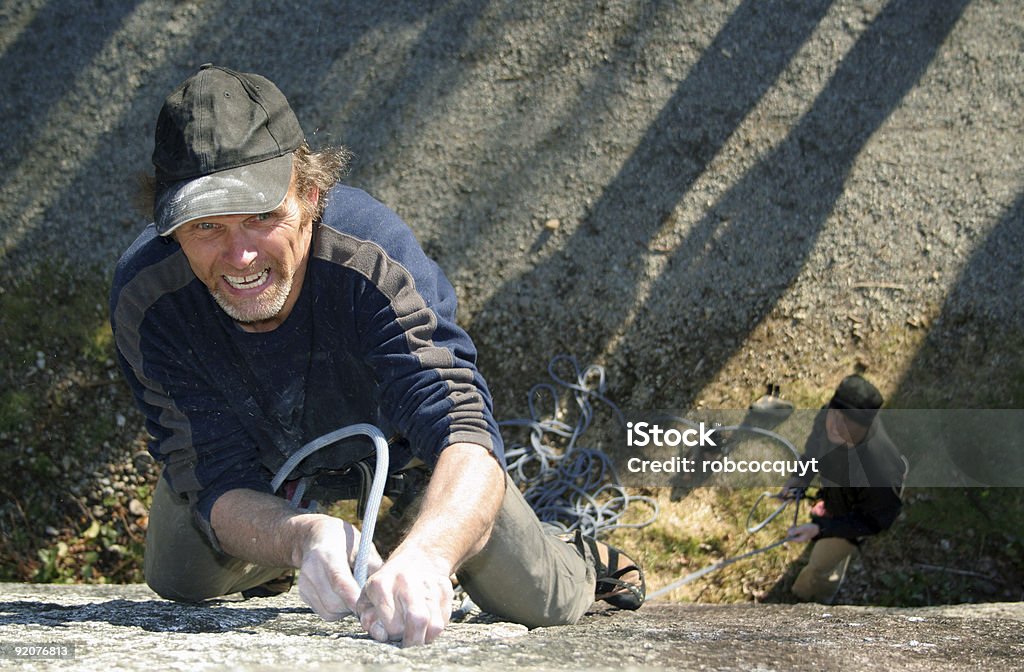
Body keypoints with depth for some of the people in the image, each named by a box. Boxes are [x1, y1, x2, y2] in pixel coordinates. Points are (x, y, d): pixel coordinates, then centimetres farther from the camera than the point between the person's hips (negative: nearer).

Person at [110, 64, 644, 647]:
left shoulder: (373, 260, -44)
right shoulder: (146, 298, -37)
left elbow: (464, 437, -55)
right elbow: (219, 486, -37)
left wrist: (425, 555, -79)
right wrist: (304, 537, -62)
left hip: (396, 438, -1)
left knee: (535, 603, -3)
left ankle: (586, 564, 35)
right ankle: (272, 567, 43)